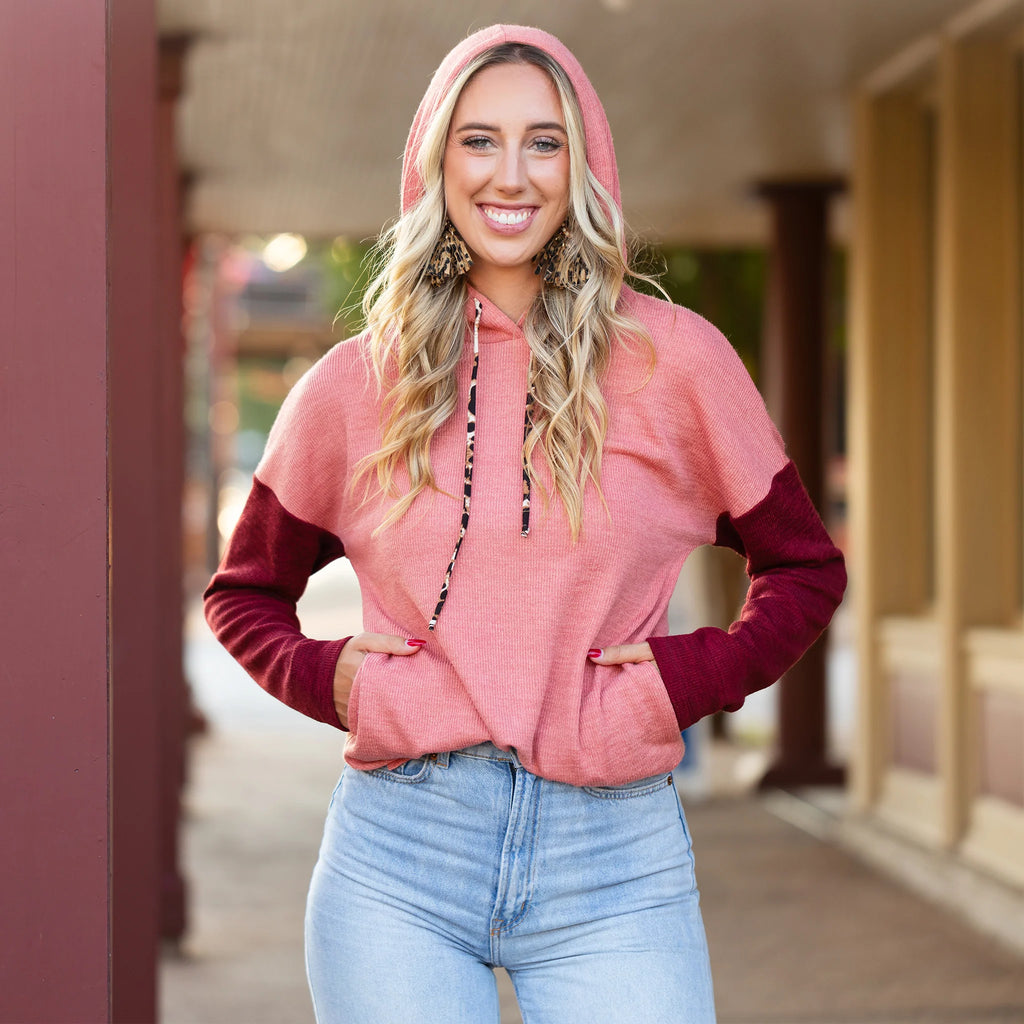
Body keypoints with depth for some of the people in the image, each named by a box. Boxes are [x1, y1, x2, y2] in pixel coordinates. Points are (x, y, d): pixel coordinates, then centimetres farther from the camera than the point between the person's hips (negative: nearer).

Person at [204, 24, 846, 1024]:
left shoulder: (672, 359, 3)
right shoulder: (357, 383, 7)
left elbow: (804, 569, 13)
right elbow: (244, 592, 20)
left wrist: (689, 677, -3)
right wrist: (326, 678, 1)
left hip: (613, 862, -1)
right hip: (399, 855, 1)